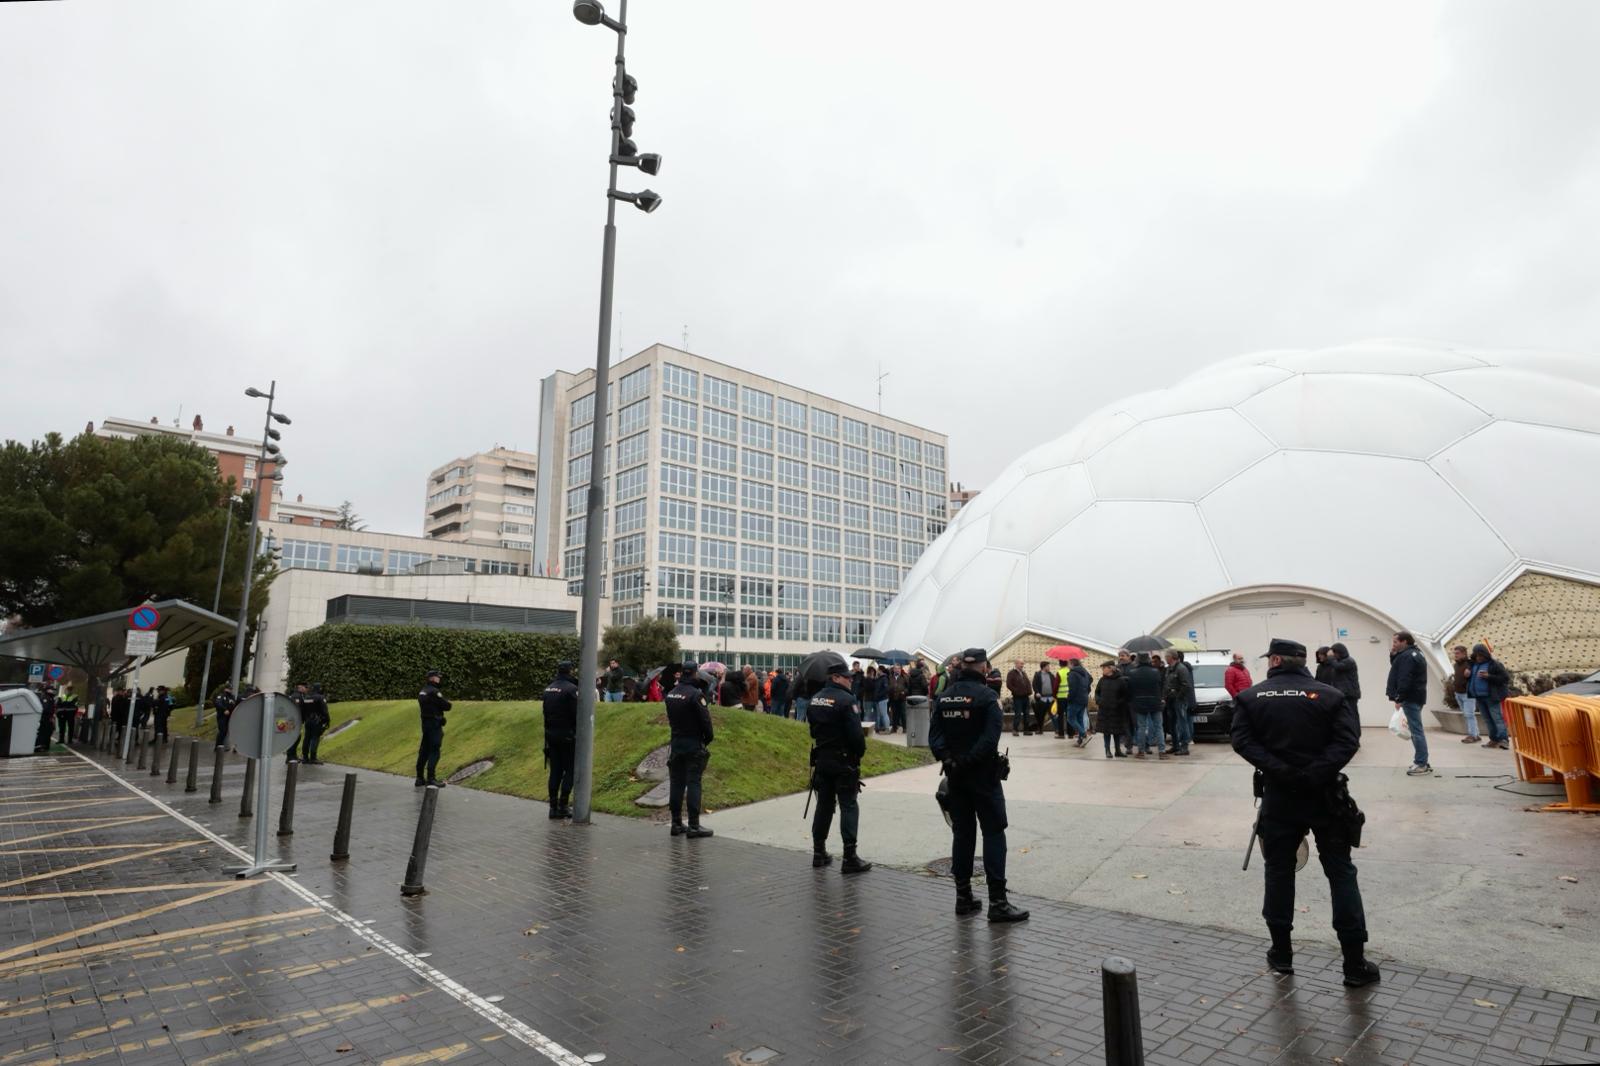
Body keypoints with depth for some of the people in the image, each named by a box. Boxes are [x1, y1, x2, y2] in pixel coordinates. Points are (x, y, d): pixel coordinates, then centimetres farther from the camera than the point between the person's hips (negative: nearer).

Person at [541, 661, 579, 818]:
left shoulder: (548, 689, 7)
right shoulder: (571, 689, -15)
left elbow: (546, 712, 11)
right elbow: (577, 715, -16)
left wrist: (548, 731, 15)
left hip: (551, 735, 7)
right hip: (567, 736, -6)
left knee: (555, 771, 11)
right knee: (569, 771, 4)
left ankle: (553, 807, 14)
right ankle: (562, 807, 3)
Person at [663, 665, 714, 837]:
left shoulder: (671, 694, 7)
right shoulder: (696, 694, -17)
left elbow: (670, 718, 13)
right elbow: (705, 720, -15)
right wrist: (708, 738, -2)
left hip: (676, 744, 7)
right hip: (694, 745, -7)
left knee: (676, 783, 11)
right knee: (693, 784, -3)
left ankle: (676, 823, 17)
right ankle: (693, 826, -3)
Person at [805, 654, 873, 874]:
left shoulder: (815, 700, 8)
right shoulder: (846, 700, -17)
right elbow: (856, 734, -19)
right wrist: (860, 753, -4)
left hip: (821, 759, 7)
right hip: (844, 761, -7)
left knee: (824, 805, 16)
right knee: (849, 807, -1)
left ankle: (819, 853, 22)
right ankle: (850, 859, -1)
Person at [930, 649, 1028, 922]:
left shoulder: (944, 696, 4)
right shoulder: (986, 695, -12)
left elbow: (934, 734, -2)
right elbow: (990, 737, -21)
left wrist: (948, 759, -8)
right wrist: (969, 761, -14)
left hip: (955, 776, 5)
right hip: (983, 775, -5)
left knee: (962, 833, 13)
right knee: (993, 834, 1)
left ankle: (963, 896, 18)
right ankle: (997, 902, 1)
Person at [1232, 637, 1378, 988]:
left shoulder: (1251, 697, -1)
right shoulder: (1330, 695, -2)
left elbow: (1242, 740, -12)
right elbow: (1348, 741, -13)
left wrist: (1277, 770, -16)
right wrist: (1316, 773, -19)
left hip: (1278, 797, 0)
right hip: (1323, 796, 0)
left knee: (1278, 871, 11)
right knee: (1341, 873, 8)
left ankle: (1282, 952, 19)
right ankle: (1355, 963, 10)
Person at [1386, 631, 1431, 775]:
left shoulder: (1407, 656, -17)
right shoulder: (1414, 653, 17)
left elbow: (1404, 680, -23)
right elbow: (1397, 669, 22)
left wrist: (1399, 699, -20)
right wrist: (1393, 655, 8)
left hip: (1410, 698, -11)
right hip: (1415, 697, 11)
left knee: (1416, 731, -7)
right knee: (1416, 730, 15)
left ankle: (1421, 765, -5)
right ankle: (1421, 761, 21)